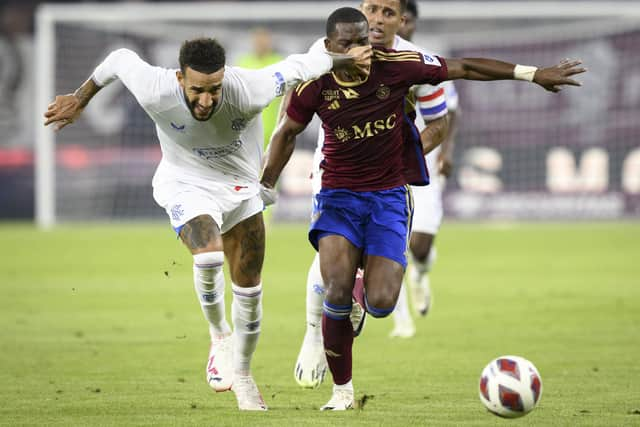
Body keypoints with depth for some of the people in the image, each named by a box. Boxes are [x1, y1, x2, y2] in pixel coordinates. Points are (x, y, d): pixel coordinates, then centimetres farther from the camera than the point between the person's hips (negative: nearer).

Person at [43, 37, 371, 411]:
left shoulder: (248, 90, -32)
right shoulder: (155, 91, -31)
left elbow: (298, 66, -15)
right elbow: (121, 59, -10)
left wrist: (347, 61, 2)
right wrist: (79, 100, 6)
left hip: (241, 186, 2)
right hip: (187, 186, -2)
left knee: (249, 287, 9)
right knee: (208, 257, -30)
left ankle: (241, 373, 31)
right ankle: (220, 338, -2)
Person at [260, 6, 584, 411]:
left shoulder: (395, 66, -12)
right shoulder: (314, 86, -9)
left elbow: (463, 68, -4)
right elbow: (287, 133, 9)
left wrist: (533, 73, -2)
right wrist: (265, 187, 10)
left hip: (389, 195, 0)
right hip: (339, 193, 0)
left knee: (381, 303, -14)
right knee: (337, 292, -19)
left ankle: (367, 278, 27)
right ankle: (342, 390, -1)